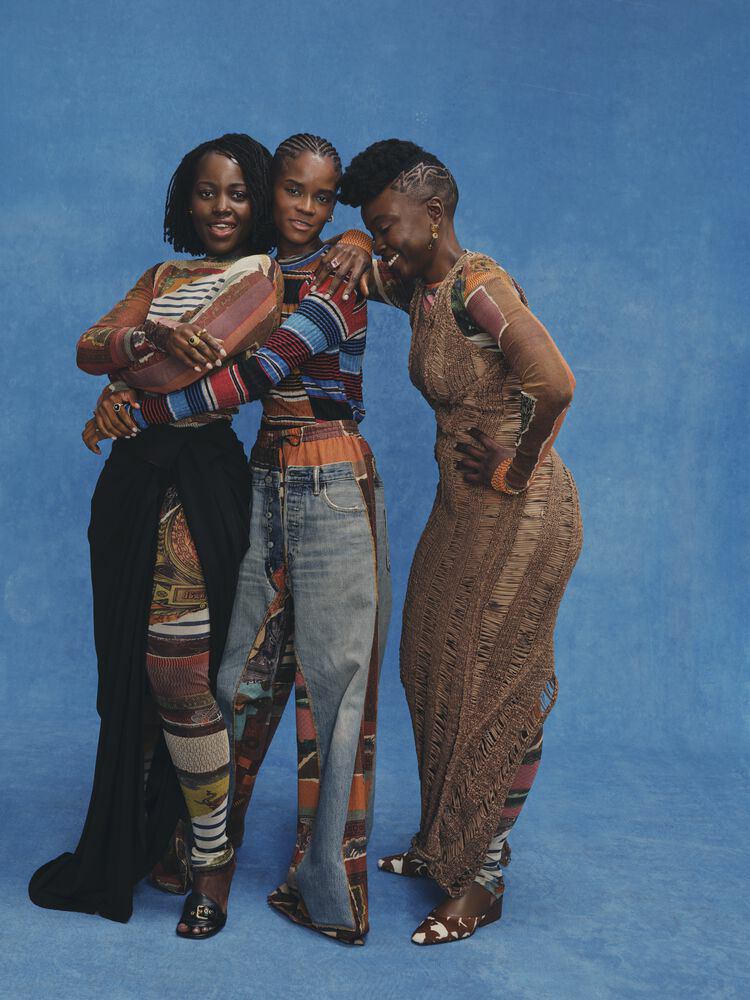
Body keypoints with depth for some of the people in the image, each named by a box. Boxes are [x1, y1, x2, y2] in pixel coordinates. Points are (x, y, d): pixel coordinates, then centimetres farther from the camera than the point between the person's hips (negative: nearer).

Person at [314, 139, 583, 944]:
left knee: (495, 687, 1)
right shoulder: (415, 287, 7)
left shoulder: (479, 286, -21)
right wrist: (348, 255, 1)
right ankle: (442, 844, 35)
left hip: (519, 514, -9)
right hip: (463, 508, 9)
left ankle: (483, 879, 17)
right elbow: (353, 271, 25)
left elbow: (554, 383, -34)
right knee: (436, 674, 17)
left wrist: (517, 469, -20)